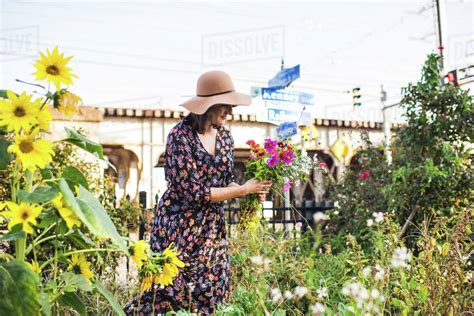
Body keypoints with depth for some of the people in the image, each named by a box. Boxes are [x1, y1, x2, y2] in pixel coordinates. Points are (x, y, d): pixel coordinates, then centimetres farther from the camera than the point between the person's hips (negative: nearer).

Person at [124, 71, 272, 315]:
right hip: (181, 226, -6)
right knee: (173, 294, 1)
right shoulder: (180, 136, -17)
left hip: (213, 228, 7)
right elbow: (194, 192, -21)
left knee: (212, 292, 8)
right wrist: (245, 189, -16)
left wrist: (252, 192, -8)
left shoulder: (224, 136, 4)